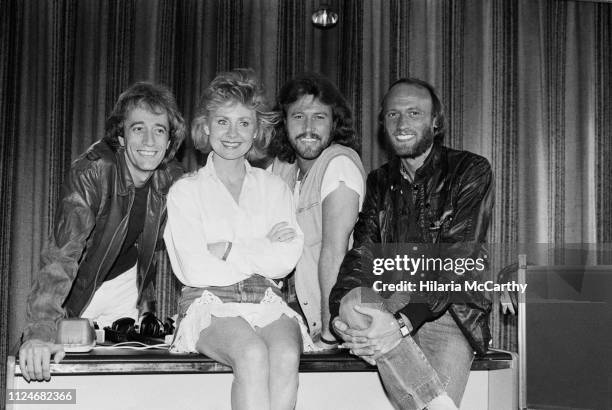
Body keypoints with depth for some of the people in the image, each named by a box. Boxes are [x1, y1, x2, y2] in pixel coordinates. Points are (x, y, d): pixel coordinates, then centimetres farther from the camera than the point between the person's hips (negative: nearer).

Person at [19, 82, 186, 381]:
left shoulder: (172, 179, -13)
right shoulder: (91, 173, -29)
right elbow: (62, 253, -38)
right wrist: (40, 331, -48)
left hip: (127, 287, 3)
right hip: (77, 289, -3)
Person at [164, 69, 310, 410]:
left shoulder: (274, 187, 17)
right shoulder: (185, 192, 10)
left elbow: (286, 260, 1)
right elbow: (194, 270, -4)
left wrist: (226, 249, -6)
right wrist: (262, 250, 0)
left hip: (267, 303, 2)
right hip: (211, 303, -2)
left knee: (286, 356, -32)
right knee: (253, 354, -34)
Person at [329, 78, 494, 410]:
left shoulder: (470, 171, 1)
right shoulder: (379, 182, 16)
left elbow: (457, 259, -12)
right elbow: (363, 250, 3)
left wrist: (403, 322, -26)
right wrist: (343, 304, -21)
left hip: (448, 312, -4)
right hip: (388, 307, 4)